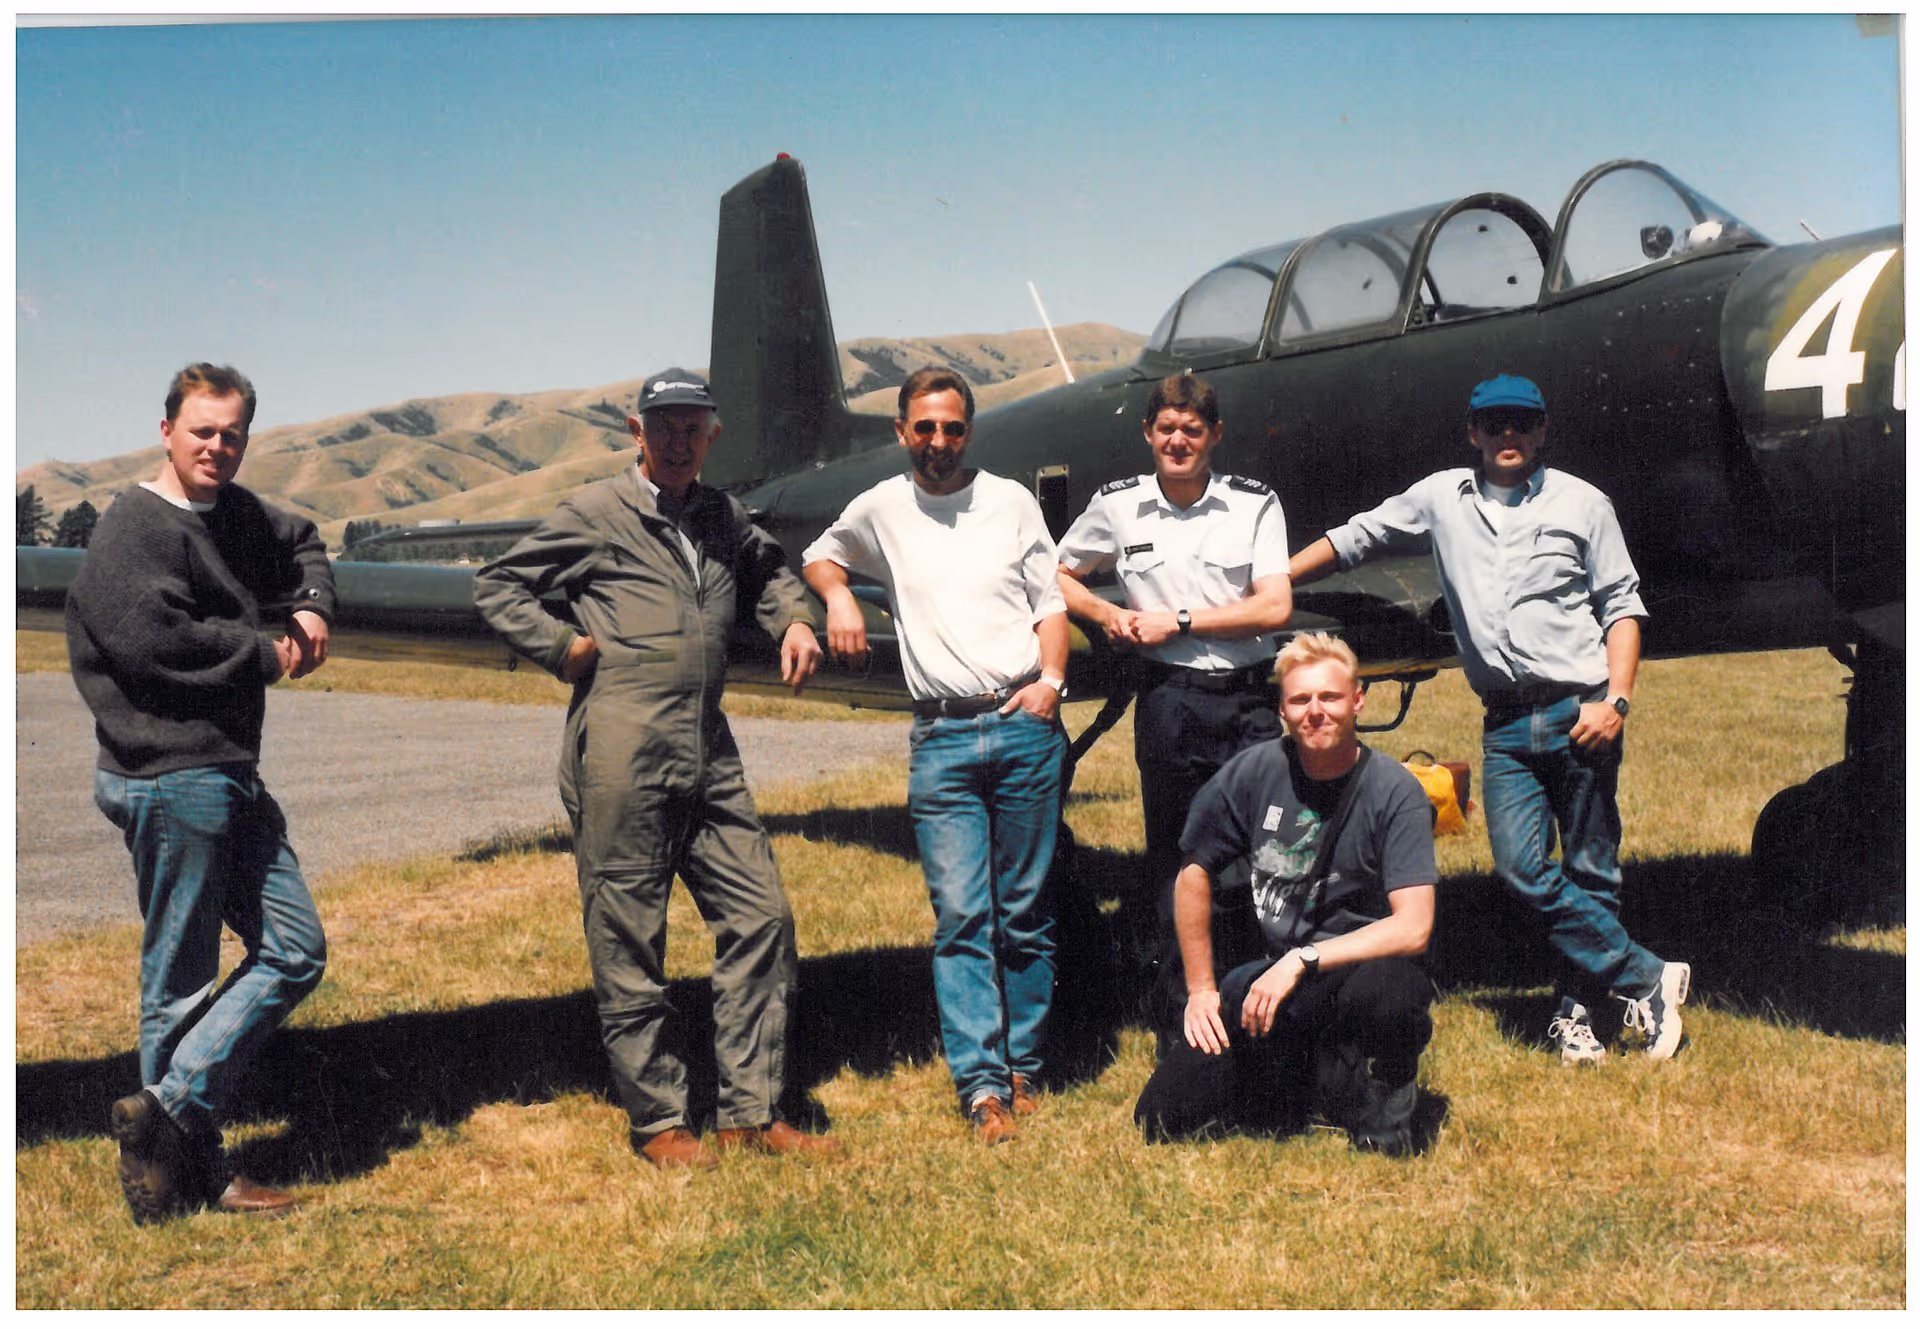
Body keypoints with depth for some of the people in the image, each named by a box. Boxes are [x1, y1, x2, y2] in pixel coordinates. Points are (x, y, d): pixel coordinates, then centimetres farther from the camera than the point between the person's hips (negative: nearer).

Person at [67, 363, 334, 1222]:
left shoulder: (235, 513, 13)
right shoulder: (135, 527, -11)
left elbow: (302, 545, 33)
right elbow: (149, 636, -25)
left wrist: (312, 608, 11)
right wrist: (265, 653, -12)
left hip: (230, 773, 9)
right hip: (171, 775, -9)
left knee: (294, 949, 9)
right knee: (180, 980, -1)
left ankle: (169, 1110, 11)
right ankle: (188, 1172, 10)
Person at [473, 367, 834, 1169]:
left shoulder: (723, 519, 16)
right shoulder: (598, 514, 1)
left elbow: (769, 568, 37)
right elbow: (496, 587, 5)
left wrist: (793, 620, 19)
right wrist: (566, 648, -5)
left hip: (708, 759, 6)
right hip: (621, 763, -6)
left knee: (761, 916, 3)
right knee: (629, 945, 1)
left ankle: (750, 1114, 13)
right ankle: (657, 1122, 14)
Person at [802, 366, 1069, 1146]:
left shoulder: (1011, 502, 9)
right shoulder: (881, 510, 11)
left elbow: (1049, 602, 9)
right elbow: (819, 556, 29)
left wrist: (1050, 680, -6)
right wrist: (838, 594, 8)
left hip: (1025, 726, 0)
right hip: (941, 737, 0)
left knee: (1026, 913, 5)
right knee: (960, 917, -6)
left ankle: (1023, 1067, 16)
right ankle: (981, 1087, -6)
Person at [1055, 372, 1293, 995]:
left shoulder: (1256, 504, 2)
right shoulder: (1117, 505, 6)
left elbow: (1275, 608, -7)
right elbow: (1057, 577, 18)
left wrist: (1177, 622, -9)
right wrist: (1110, 615, 0)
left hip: (1248, 698, 0)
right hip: (1168, 699, 0)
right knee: (1173, 852, 5)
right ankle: (1183, 999, 17)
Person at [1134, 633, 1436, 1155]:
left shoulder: (1395, 792, -12)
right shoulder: (1255, 771, -4)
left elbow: (1413, 928, -21)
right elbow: (1194, 876, 8)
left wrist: (1302, 961, -24)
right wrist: (1201, 988, 6)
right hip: (1270, 973, 3)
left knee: (1384, 988, -40)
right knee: (1163, 1116, -9)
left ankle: (1374, 1093, -5)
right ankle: (1308, 1082, 16)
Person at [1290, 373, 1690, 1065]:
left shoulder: (1582, 502, 7)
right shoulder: (1440, 498, 12)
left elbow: (1622, 605, 6)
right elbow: (1351, 541, 19)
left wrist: (1616, 701, -6)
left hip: (1580, 712, -1)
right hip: (1506, 723, 2)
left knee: (1590, 871, 1)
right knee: (1521, 866, -11)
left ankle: (1576, 1012, 14)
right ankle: (1650, 978, 0)